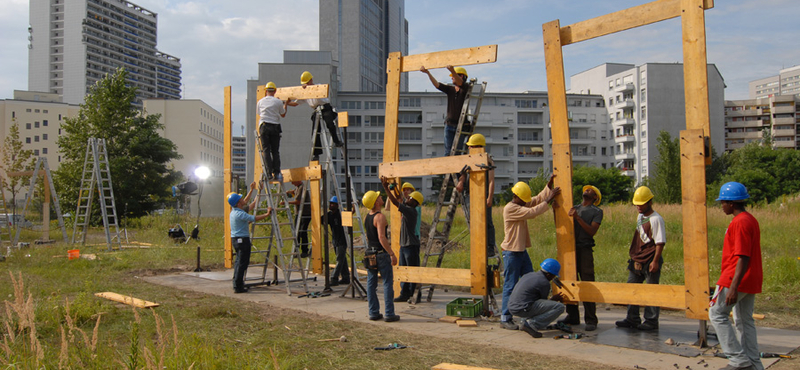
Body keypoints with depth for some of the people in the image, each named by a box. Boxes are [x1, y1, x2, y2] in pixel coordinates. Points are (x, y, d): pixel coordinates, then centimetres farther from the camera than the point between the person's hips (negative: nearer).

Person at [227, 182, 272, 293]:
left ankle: (237, 283, 22)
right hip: (242, 239, -10)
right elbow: (254, 218, -23)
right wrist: (267, 214, -15)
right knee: (242, 263, -7)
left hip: (235, 239, 10)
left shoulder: (234, 211, 10)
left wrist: (252, 190, 26)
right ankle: (238, 287, -7)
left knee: (239, 262, 17)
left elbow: (246, 201, 23)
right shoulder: (240, 214, -20)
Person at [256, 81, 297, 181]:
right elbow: (283, 115, 13)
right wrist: (286, 104, 27)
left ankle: (269, 173, -9)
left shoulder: (260, 102, 10)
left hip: (263, 126, 1)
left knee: (266, 150, -2)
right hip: (275, 127, -1)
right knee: (275, 151, 4)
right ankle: (276, 172, -1)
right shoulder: (278, 102, 2)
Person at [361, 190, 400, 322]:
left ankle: (374, 313, 14)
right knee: (388, 283, -2)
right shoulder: (380, 217, -16)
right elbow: (381, 238, -23)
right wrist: (392, 254, -21)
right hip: (381, 253, -8)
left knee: (371, 284, 9)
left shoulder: (366, 217, 9)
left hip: (370, 252, 8)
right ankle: (389, 314, -2)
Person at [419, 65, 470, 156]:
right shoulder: (450, 89, 9)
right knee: (448, 151, -4)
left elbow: (460, 83, -23)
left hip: (461, 126, -3)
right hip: (449, 125, 3)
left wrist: (452, 70, -42)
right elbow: (437, 84, -3)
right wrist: (428, 73, -18)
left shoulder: (466, 88, -1)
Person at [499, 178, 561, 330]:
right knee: (510, 286, -5)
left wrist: (549, 187, -2)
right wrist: (549, 200, -19)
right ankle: (505, 319, 3)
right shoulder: (510, 209, -18)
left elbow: (538, 199, 12)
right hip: (511, 253, -9)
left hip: (522, 251, 10)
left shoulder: (523, 204, 11)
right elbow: (532, 212, -23)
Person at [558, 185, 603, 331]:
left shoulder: (597, 212, 5)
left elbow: (592, 231, -7)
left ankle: (591, 320, -2)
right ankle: (572, 316, 16)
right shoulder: (574, 208, 19)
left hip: (584, 249, -5)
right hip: (570, 249, 5)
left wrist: (577, 218, -16)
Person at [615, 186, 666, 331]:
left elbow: (660, 242, -16)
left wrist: (655, 261, -21)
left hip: (650, 261, -9)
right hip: (637, 260, 9)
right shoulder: (640, 217, 13)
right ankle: (632, 319, 19)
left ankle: (651, 321, 8)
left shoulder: (656, 219, -12)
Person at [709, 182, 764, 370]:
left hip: (736, 278, -10)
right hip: (751, 280, 10)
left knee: (717, 314, -1)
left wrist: (733, 287, -26)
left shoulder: (740, 222, -18)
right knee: (745, 320, 15)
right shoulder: (751, 220, 13)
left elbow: (743, 257, -23)